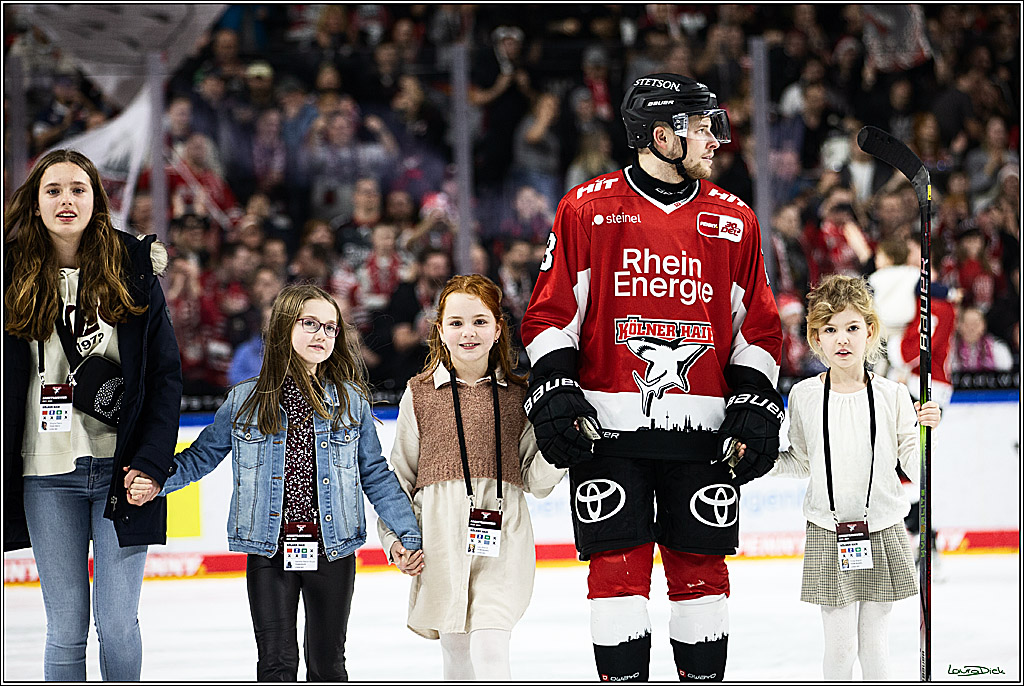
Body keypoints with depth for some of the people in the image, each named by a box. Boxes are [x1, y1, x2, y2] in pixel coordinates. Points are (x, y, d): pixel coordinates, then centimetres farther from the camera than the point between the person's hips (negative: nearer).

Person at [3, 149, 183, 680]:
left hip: (119, 468, -1)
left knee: (117, 624, -2)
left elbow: (166, 373, 2)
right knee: (66, 629, 2)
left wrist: (151, 460, -8)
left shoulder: (134, 273, 2)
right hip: (47, 475, 1)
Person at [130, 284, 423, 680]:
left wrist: (408, 535, 2)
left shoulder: (351, 400, 2)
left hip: (333, 551, 1)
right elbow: (201, 456, 9)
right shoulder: (245, 401, 1)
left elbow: (375, 475, 7)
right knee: (277, 663, -1)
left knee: (327, 665, 9)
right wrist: (155, 481, -7)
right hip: (270, 553, -1)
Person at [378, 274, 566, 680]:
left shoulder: (518, 395, 8)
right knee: (455, 650, 7)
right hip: (442, 536, 1)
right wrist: (396, 538, 1)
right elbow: (399, 476, 11)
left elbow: (536, 481, 9)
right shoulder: (420, 394, 8)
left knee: (489, 649, -12)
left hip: (503, 539, -1)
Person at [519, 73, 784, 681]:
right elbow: (552, 311, 4)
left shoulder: (734, 220, 9)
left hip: (703, 433, 2)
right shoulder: (587, 209, 1)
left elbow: (757, 326, 13)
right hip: (608, 425, -2)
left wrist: (756, 405, 3)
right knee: (618, 567, -2)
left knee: (701, 568, 6)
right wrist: (552, 390, -6)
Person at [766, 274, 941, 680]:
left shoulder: (892, 396, -3)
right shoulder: (804, 397, -1)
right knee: (839, 646, -1)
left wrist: (925, 431, -18)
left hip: (882, 535, 0)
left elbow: (914, 467, -1)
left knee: (874, 642, 8)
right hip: (828, 538, 0)